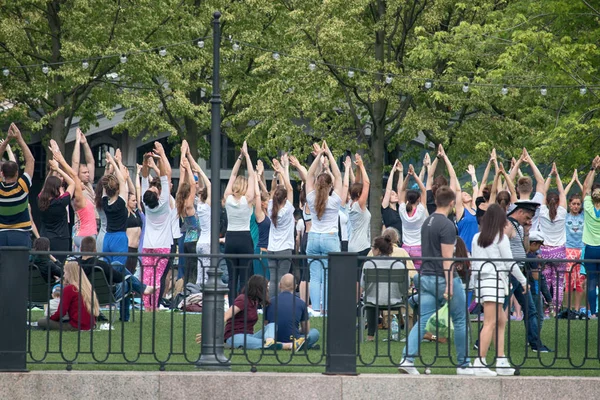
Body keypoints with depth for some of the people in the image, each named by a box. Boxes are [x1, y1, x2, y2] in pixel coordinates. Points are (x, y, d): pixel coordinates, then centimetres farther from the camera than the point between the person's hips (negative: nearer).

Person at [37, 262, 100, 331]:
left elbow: (61, 312, -11)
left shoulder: (69, 289, -11)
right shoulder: (88, 287, 9)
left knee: (41, 322, -2)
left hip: (76, 327, -8)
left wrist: (49, 318, 11)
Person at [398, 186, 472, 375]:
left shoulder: (427, 222, 12)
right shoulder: (447, 225, -14)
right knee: (461, 321, 7)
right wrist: (449, 286, -21)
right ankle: (463, 364, 13)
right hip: (444, 279, -7)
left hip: (426, 278, 7)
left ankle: (407, 359, -15)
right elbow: (447, 258, -19)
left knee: (422, 321, 1)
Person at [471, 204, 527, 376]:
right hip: (495, 280, -7)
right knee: (490, 323, -10)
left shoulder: (477, 238, 12)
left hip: (481, 280, 7)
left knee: (501, 321, 15)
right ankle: (480, 363, -17)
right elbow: (510, 263, -4)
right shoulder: (501, 238, -5)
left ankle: (501, 362, 12)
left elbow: (474, 263, 14)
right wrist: (523, 281, 8)